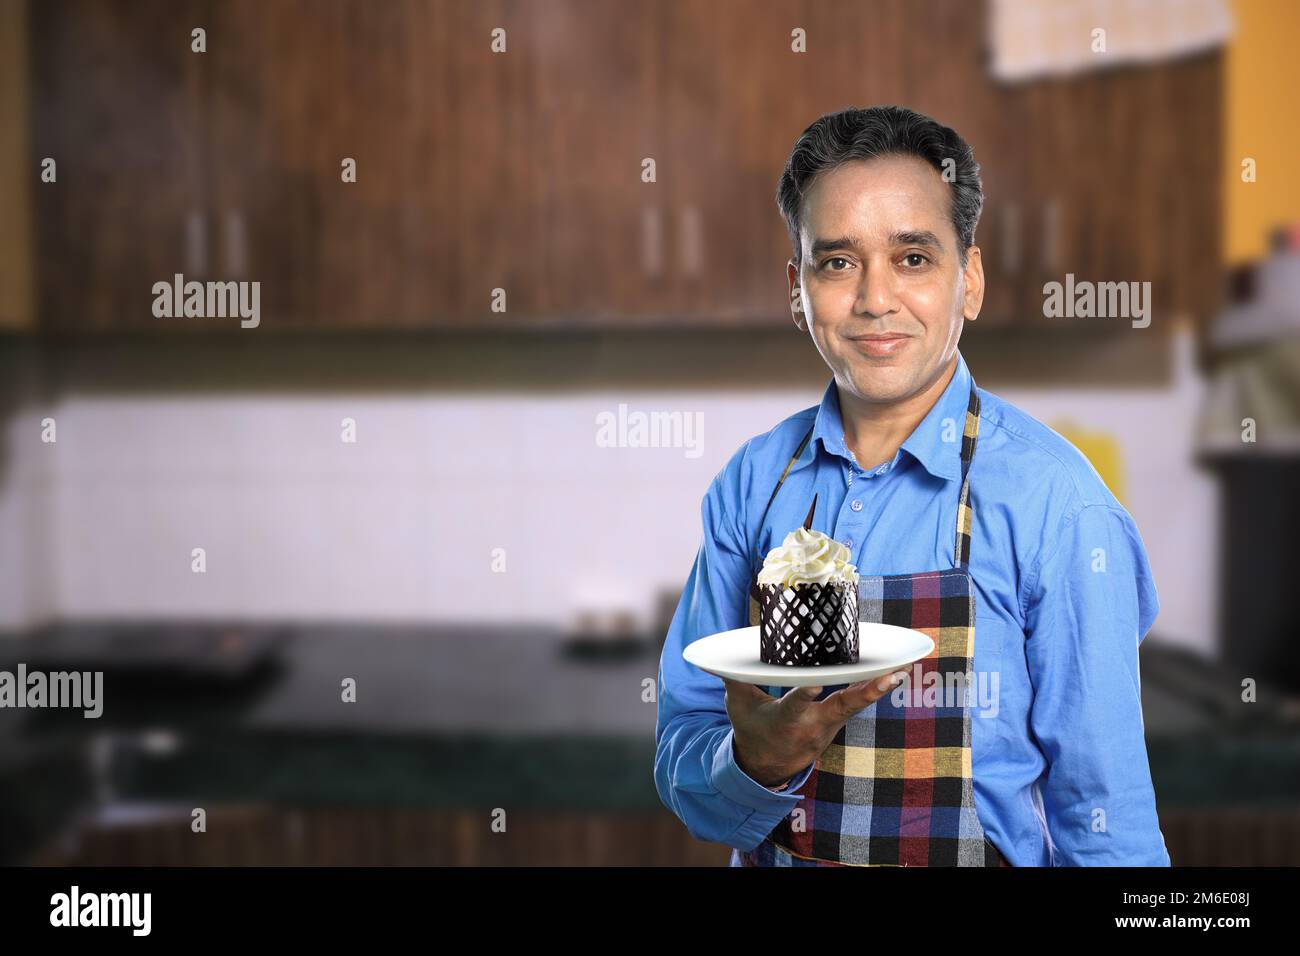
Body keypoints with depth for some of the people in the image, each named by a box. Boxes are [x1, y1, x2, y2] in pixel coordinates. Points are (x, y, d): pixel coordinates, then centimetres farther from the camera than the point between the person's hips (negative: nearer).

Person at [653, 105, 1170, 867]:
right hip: (773, 858, 3)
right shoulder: (752, 483, -8)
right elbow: (683, 770, -8)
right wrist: (756, 761, -26)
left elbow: (1103, 816, -15)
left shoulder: (1056, 502, -19)